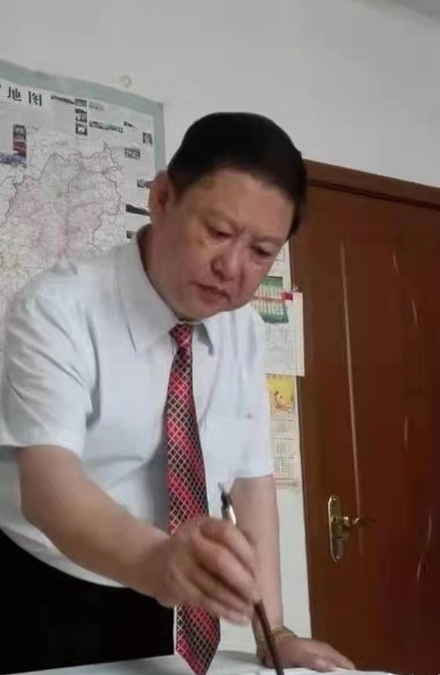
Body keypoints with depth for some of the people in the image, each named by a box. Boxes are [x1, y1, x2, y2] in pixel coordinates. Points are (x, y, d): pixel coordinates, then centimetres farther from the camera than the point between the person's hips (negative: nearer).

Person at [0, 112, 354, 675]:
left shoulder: (242, 330, -3)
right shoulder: (57, 310, -21)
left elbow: (251, 476, 1)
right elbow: (48, 480, -34)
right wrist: (156, 561, -52)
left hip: (153, 609, 5)